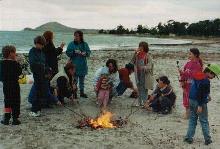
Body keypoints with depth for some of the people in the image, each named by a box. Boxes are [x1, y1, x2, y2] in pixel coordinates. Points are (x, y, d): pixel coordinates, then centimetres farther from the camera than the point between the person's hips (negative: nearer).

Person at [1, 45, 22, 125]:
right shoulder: (14, 63, -16)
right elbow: (19, 72, -7)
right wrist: (16, 61, -6)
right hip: (14, 86, -5)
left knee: (7, 101, 15)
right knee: (15, 102, 5)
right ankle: (15, 119, 9)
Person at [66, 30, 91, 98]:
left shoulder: (85, 44, 3)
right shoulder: (71, 44, -5)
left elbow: (89, 52, 4)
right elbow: (68, 53, -7)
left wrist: (85, 53, -18)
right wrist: (74, 52, -23)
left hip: (83, 65, 4)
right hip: (74, 65, -4)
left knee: (82, 80, 15)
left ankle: (82, 92, 27)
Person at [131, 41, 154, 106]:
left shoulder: (148, 56, -10)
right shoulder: (138, 55, 5)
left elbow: (149, 66, -14)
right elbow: (132, 62, 0)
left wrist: (143, 68, -33)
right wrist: (135, 54, -8)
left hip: (145, 74, -5)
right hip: (138, 74, 5)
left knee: (145, 89, 0)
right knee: (139, 88, 12)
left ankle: (145, 102, 8)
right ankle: (140, 102, 22)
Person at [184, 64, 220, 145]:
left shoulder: (197, 76, 7)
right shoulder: (205, 81, -20)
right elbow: (201, 93, -23)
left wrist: (207, 95, 19)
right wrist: (200, 106, -20)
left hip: (191, 100, 8)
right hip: (200, 102, -8)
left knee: (192, 119, 14)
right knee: (204, 121, 5)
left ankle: (189, 137, 13)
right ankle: (207, 139, 13)